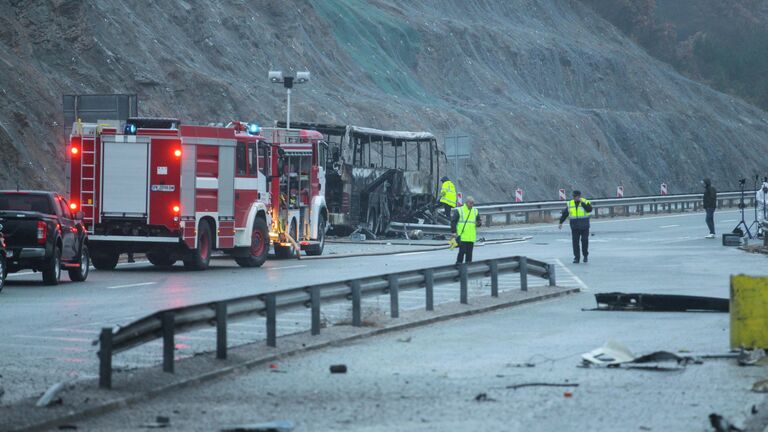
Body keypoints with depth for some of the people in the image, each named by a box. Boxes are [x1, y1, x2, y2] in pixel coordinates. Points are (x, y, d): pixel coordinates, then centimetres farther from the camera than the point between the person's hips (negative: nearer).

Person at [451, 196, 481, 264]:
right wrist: (454, 232, -9)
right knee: (462, 251, -8)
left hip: (471, 237, 5)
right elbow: (453, 222, -1)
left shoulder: (475, 211, 14)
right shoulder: (459, 211, -1)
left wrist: (479, 224, -3)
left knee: (469, 253, 7)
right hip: (462, 237, -5)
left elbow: (479, 221, 21)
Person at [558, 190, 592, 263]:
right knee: (575, 242, -3)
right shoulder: (570, 204, 5)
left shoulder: (586, 202, -4)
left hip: (584, 226, -3)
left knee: (585, 240, -4)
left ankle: (585, 255, 15)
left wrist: (582, 202, -24)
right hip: (574, 227, 3)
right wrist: (561, 223, 5)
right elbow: (564, 214, 10)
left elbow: (589, 209, -22)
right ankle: (577, 258, 2)